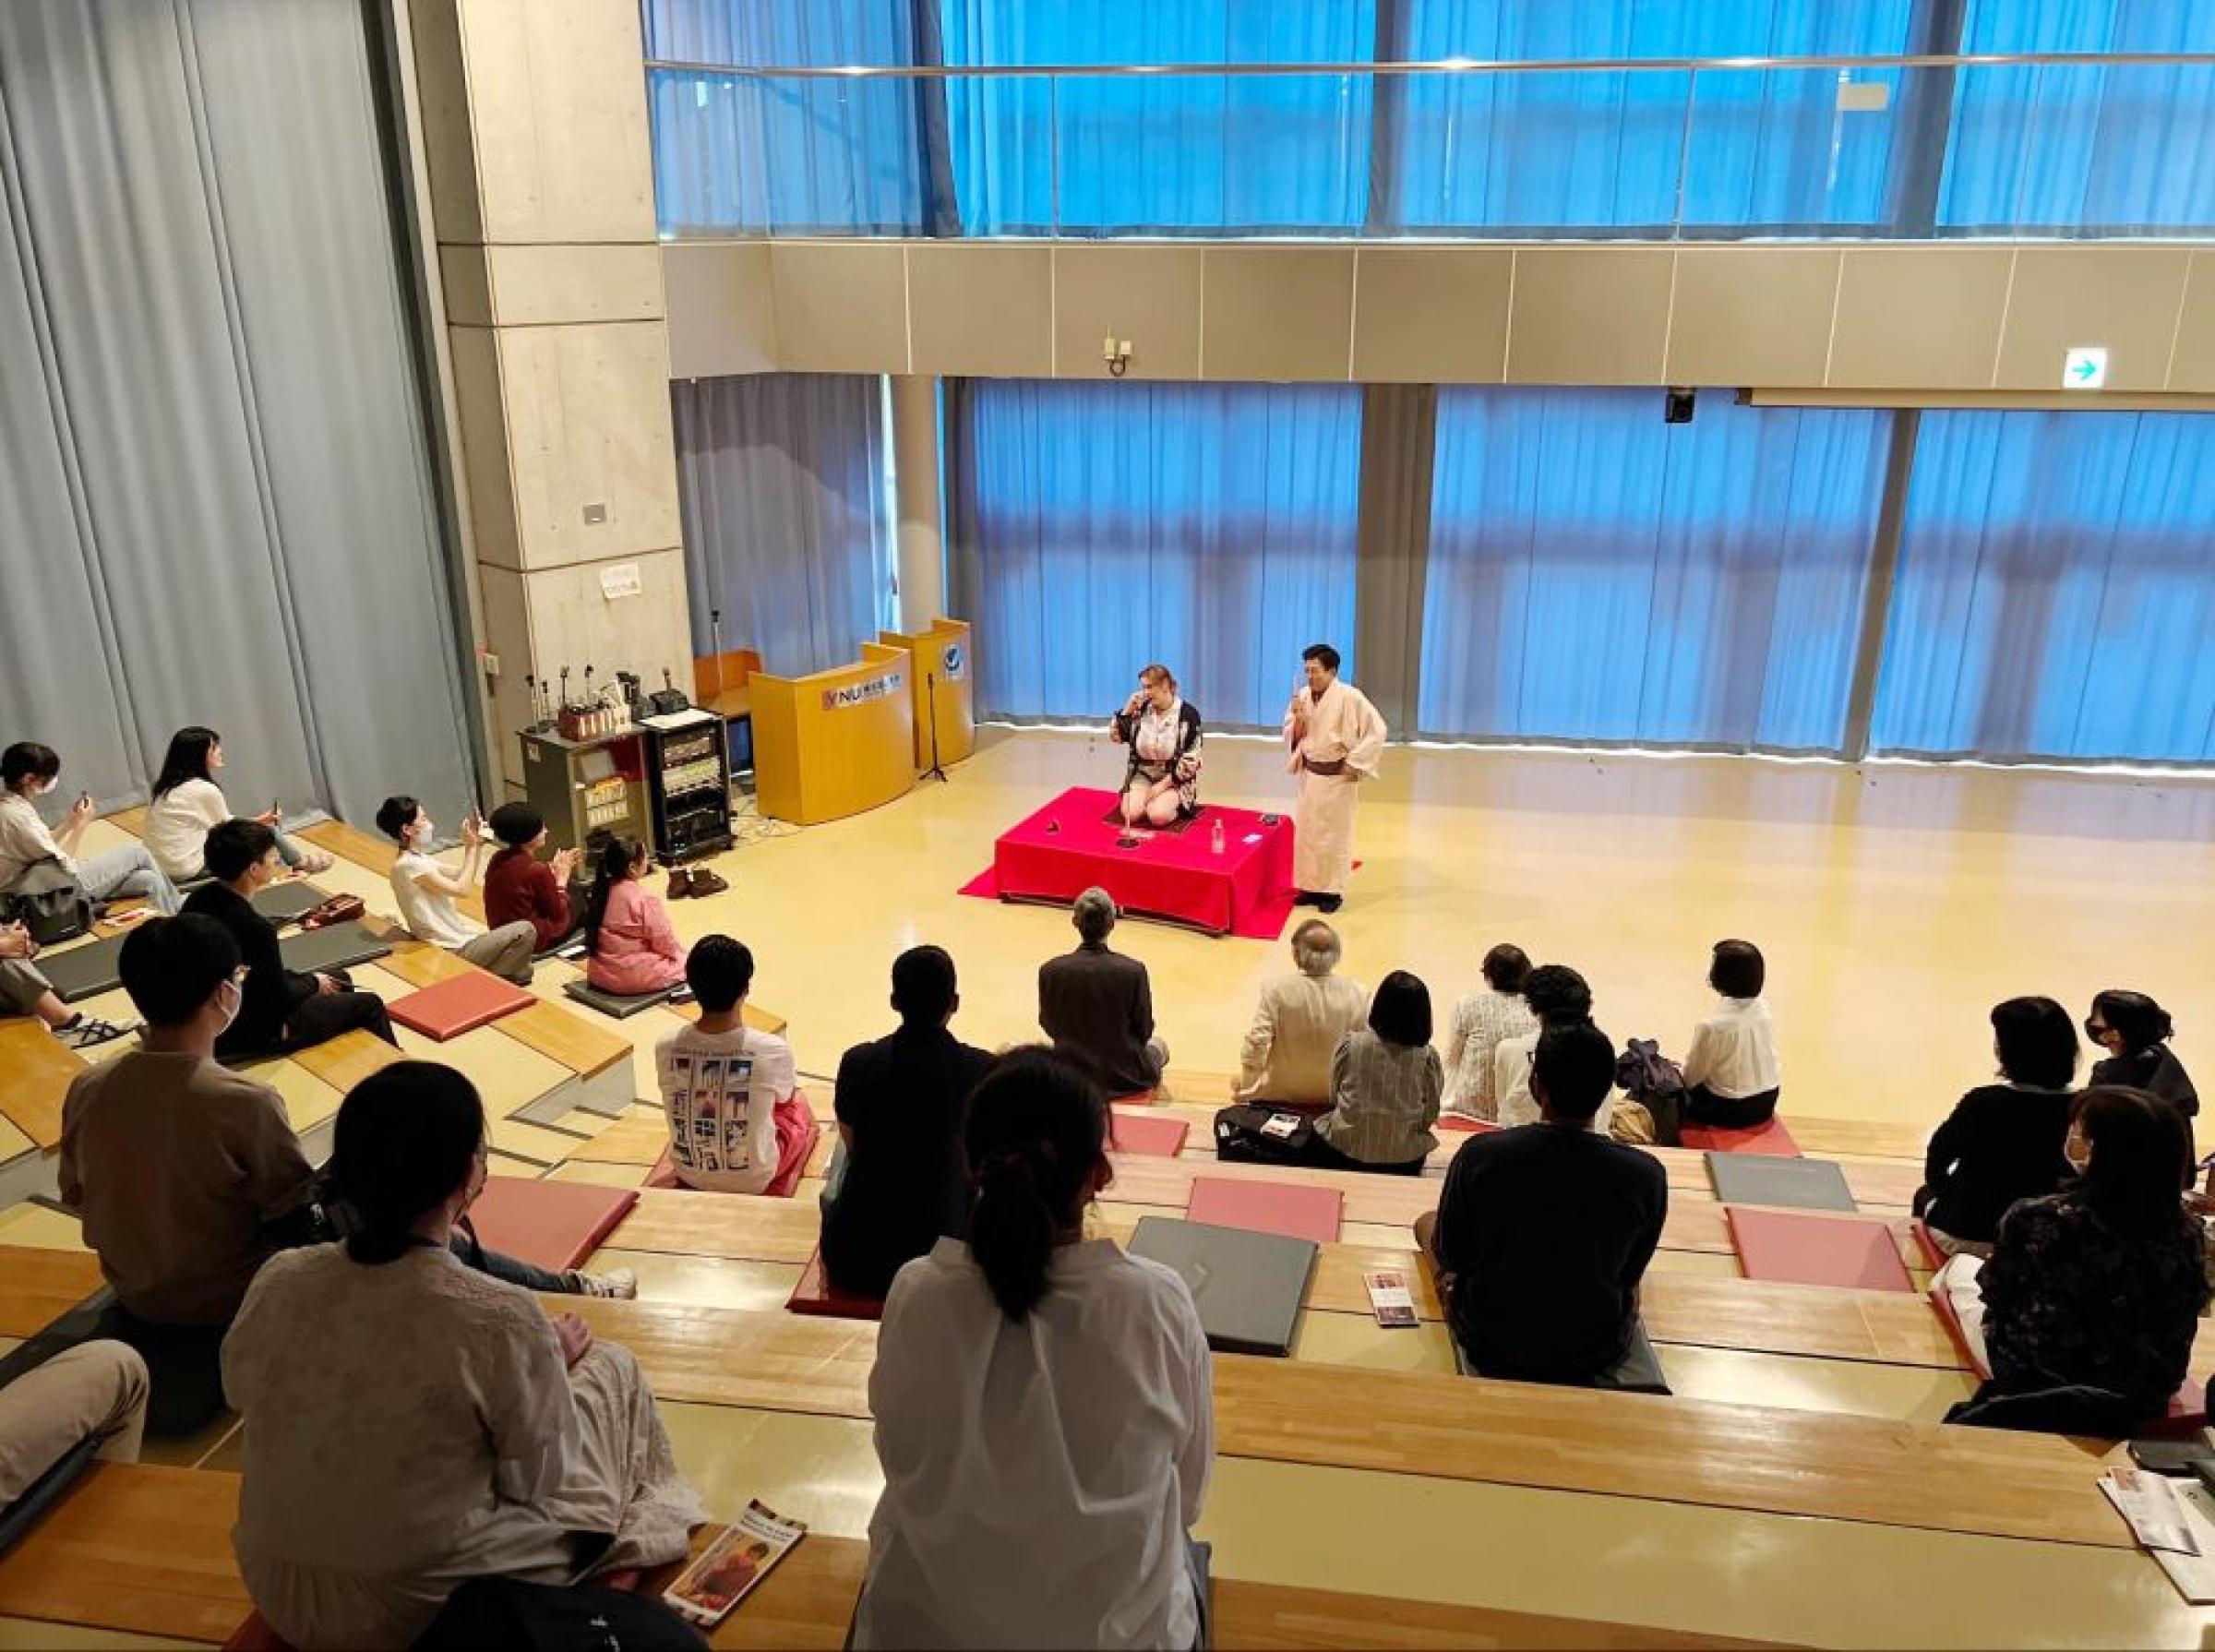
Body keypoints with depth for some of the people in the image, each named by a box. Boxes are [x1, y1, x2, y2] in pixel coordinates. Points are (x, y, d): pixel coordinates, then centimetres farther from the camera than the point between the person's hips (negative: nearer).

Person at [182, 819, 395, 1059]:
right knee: (369, 1005, 8)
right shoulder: (255, 927, -33)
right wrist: (314, 983, -1)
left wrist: (306, 979, 7)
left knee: (341, 979, 25)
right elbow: (280, 999, -21)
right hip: (252, 1033, -9)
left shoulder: (198, 899, -7)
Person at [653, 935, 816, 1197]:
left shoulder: (666, 1047, -18)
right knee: (800, 1109, 27)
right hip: (754, 1179, -3)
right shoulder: (773, 1049, -25)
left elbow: (679, 1104, 3)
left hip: (688, 1176, 3)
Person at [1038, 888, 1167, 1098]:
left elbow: (1049, 1027, -3)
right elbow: (1143, 1032, -11)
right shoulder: (1133, 971, -23)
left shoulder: (1050, 971, -18)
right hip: (1123, 1077, -2)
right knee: (1158, 1047, 31)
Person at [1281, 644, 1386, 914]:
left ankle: (1333, 891, 15)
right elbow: (1293, 737, 6)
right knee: (1306, 831, 12)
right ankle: (1311, 887, 24)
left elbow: (1377, 730, -15)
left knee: (1334, 834, 4)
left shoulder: (1349, 697, -18)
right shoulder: (1303, 695, 0)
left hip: (1338, 776, -6)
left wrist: (1354, 763, -14)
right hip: (1309, 773, 6)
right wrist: (1297, 716, -15)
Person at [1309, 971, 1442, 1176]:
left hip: (1344, 1151, -1)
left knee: (1319, 1131, 29)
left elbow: (1334, 1096, 2)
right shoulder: (1428, 1056, -12)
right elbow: (1430, 1116, -3)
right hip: (1404, 1162, 1)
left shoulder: (1351, 1043, -11)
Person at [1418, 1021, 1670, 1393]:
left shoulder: (1479, 1155, -23)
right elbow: (1630, 1273, -3)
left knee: (1427, 1222, 26)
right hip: (1595, 1354, 1)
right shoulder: (1646, 1175, -21)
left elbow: (1449, 1256, -7)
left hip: (1487, 1345, -1)